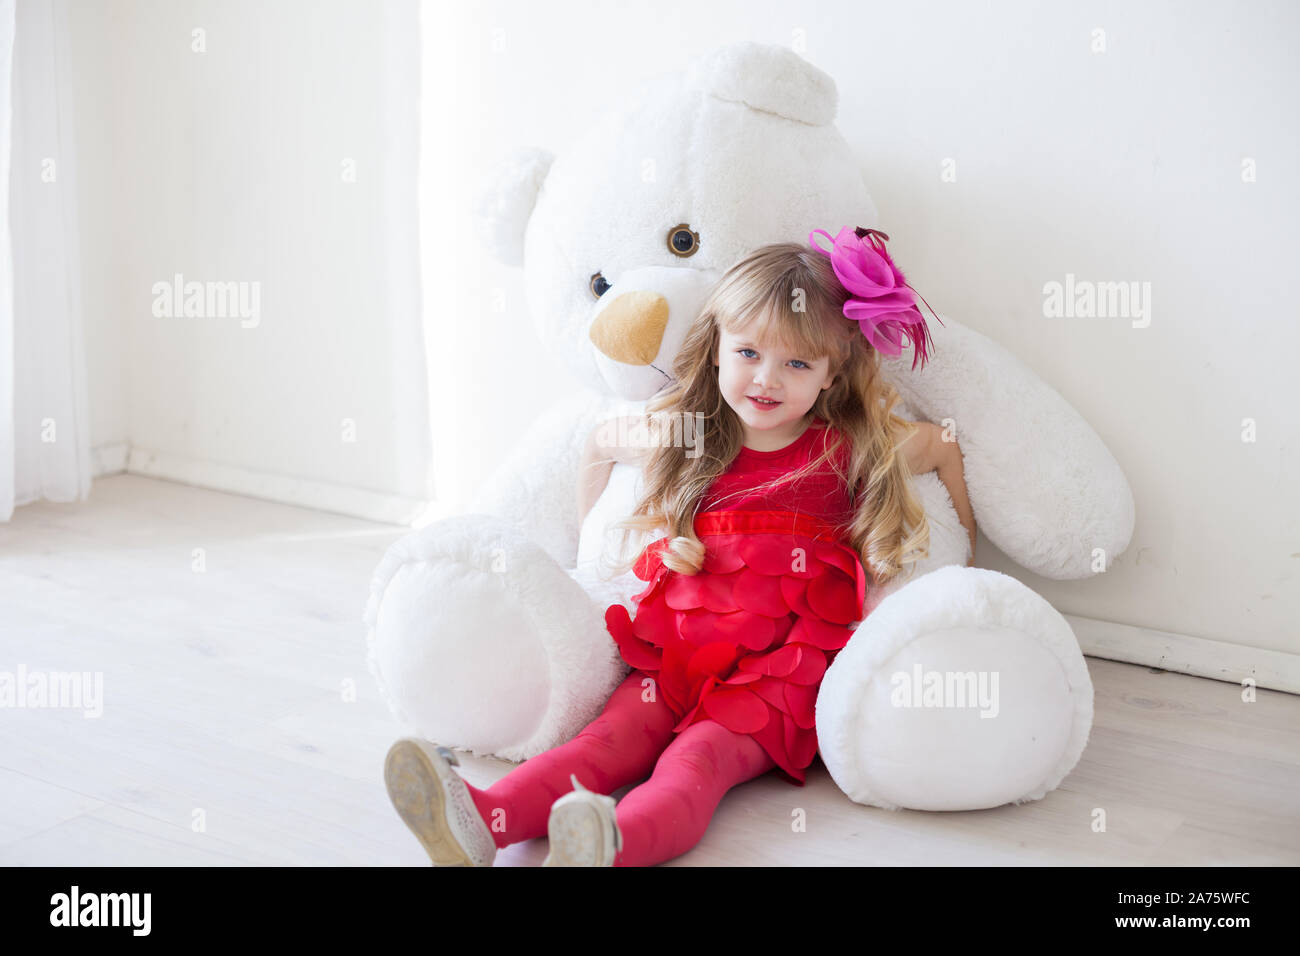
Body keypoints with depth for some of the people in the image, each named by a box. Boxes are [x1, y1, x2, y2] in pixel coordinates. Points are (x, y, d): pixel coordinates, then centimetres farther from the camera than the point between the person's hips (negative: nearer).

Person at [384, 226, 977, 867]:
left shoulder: (853, 450, 5)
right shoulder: (680, 439, 12)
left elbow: (948, 447, 20)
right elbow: (600, 444, 31)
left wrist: (962, 554, 20)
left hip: (780, 673, -3)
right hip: (676, 656, 4)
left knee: (698, 757, -31)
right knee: (611, 735, -23)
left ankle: (611, 846, -62)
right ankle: (482, 822, -49)